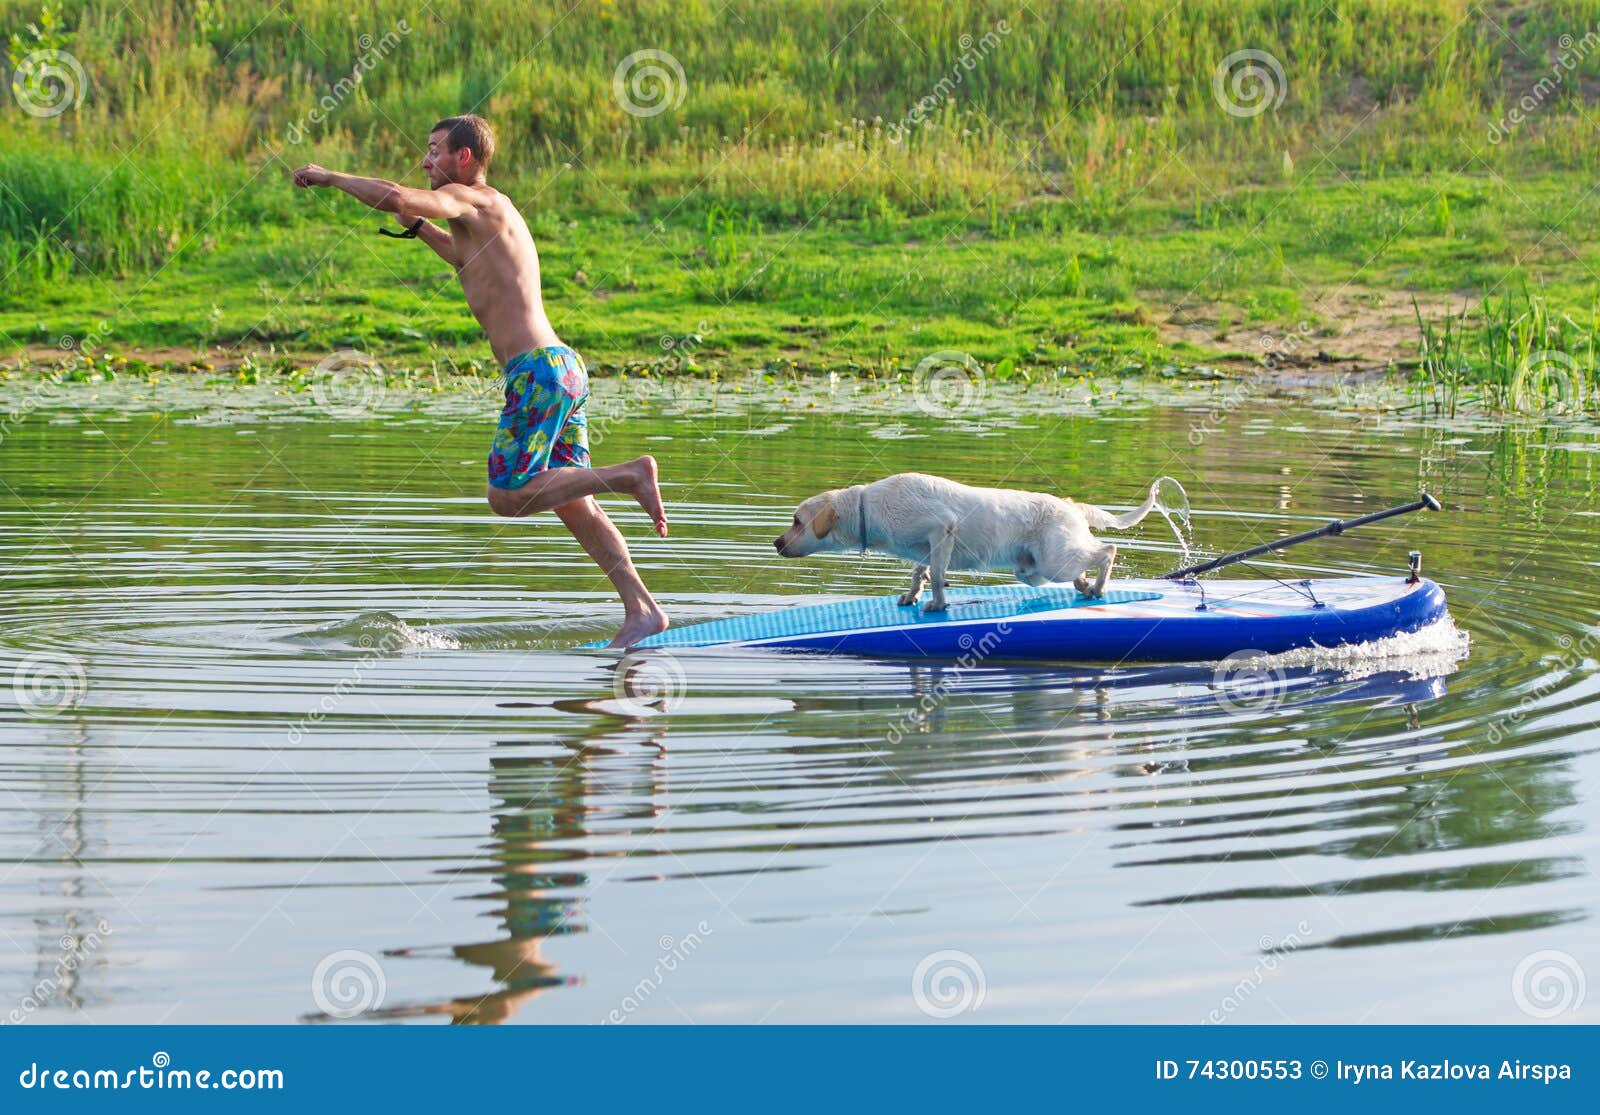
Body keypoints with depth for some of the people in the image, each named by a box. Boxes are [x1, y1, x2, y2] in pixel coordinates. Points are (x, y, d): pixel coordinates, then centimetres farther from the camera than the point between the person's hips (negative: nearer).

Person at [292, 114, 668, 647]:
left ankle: (630, 473, -11)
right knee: (572, 505, 8)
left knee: (507, 497, -10)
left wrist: (329, 177, -6)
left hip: (538, 369, -10)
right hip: (562, 367, 10)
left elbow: (394, 196, -22)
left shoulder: (470, 199, -5)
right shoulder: (495, 211, 23)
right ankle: (642, 610, 4)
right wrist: (418, 226, 36)